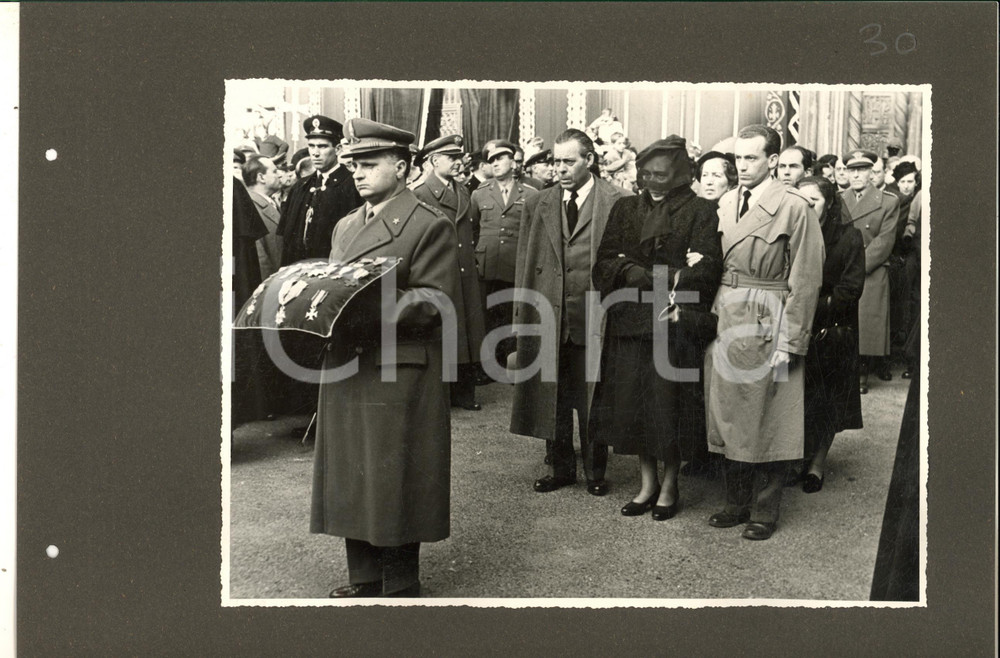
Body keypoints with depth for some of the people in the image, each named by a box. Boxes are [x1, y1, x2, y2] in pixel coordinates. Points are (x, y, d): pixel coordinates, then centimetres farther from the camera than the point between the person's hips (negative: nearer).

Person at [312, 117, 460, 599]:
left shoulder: (430, 226, -5)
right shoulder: (344, 227, 17)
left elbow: (437, 302, -13)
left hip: (401, 373, -7)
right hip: (345, 369, 7)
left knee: (395, 480, 1)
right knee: (350, 475, 12)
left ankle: (401, 585, 16)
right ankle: (364, 577, 27)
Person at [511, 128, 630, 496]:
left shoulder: (617, 203, -3)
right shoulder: (538, 206, 11)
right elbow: (524, 265, 12)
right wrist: (522, 314, 7)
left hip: (594, 318, -4)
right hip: (547, 317, 4)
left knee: (593, 400, 5)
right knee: (551, 398, 11)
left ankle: (596, 472, 22)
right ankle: (562, 469, 26)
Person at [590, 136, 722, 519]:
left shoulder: (700, 212, 0)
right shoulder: (625, 210, 13)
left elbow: (706, 268, -10)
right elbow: (605, 261, 4)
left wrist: (641, 273, -14)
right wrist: (653, 275, -12)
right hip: (629, 322, 4)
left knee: (669, 405, 1)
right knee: (632, 403, 6)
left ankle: (669, 486, 17)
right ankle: (647, 483, 20)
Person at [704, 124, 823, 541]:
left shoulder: (794, 208, -10)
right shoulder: (726, 203, 9)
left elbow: (805, 281, -11)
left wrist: (788, 343, -13)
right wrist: (712, 315, 5)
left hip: (767, 324, -6)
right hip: (724, 321, 6)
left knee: (766, 422, 2)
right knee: (728, 417, 13)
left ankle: (764, 513, 16)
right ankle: (737, 503, 27)